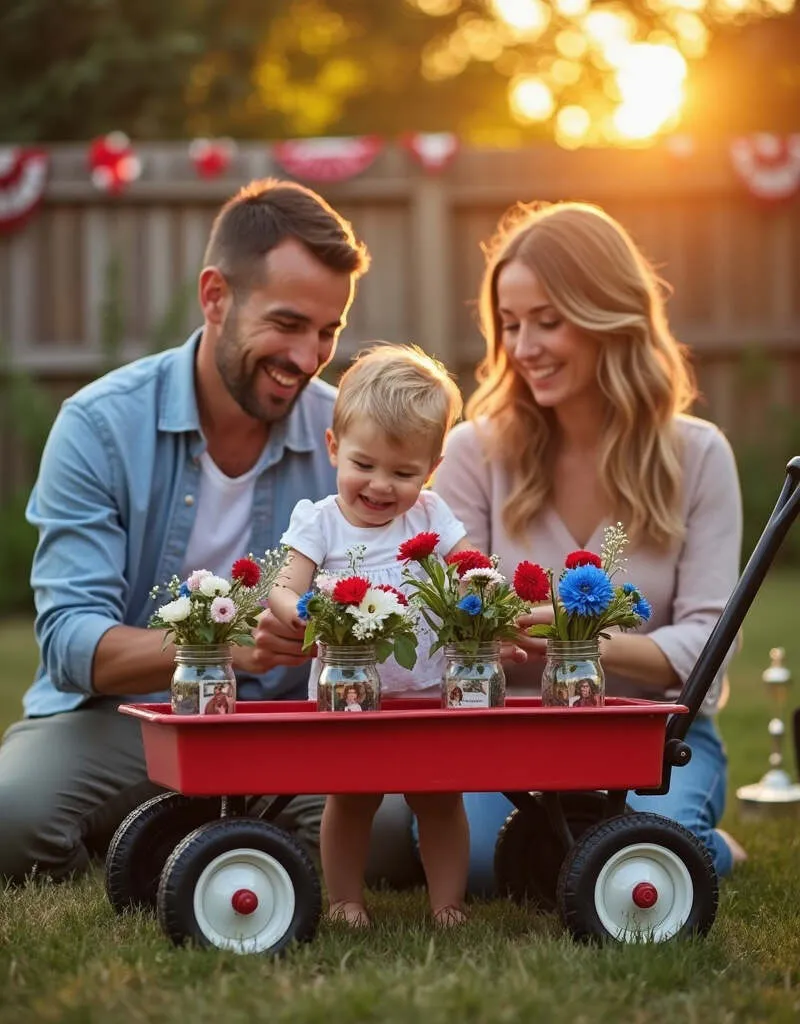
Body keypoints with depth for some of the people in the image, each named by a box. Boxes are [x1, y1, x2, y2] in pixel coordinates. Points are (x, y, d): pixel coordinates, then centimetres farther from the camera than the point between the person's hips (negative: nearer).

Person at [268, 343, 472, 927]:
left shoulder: (432, 518, 5)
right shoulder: (318, 522, -1)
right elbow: (285, 587, -11)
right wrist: (294, 609, -34)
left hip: (430, 695, 1)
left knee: (440, 800, 3)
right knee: (350, 800, 5)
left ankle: (449, 902, 14)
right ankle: (346, 901, 19)